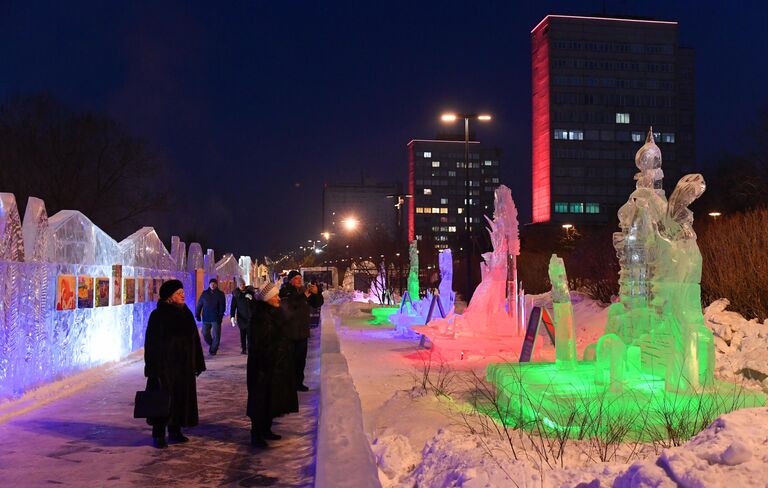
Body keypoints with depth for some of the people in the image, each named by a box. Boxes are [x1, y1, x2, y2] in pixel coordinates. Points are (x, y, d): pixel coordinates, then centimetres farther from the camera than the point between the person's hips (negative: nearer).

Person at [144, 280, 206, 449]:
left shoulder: (186, 313, 6)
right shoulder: (158, 315, -10)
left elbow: (195, 339, 10)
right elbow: (151, 342, -10)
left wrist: (197, 364, 8)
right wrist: (153, 368, -14)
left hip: (184, 365, 6)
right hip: (164, 366, -6)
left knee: (181, 398, 10)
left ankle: (175, 431, 22)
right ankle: (158, 435, 9)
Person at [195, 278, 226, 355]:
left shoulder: (220, 294, 1)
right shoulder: (204, 294, 6)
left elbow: (222, 306, -3)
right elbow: (199, 305, 8)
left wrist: (220, 315, -15)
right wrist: (197, 315, 3)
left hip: (216, 318, -2)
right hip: (206, 318, 2)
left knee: (216, 335, -2)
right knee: (205, 334, 7)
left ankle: (213, 350, 11)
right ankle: (211, 344, 32)